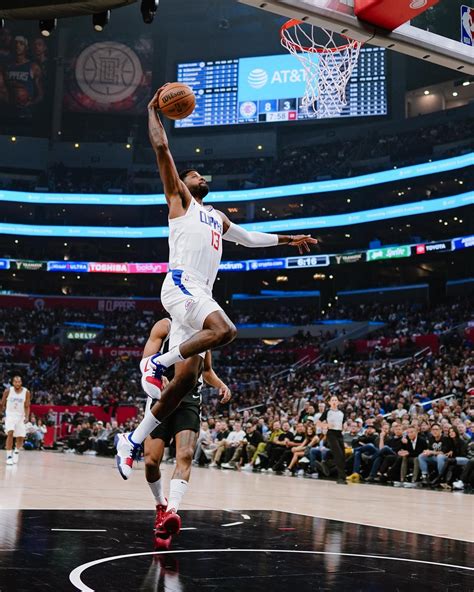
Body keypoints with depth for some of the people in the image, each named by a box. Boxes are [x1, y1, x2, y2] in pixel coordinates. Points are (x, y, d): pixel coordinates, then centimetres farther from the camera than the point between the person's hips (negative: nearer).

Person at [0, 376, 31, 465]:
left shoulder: (26, 392, -8)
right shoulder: (8, 391, -10)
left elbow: (27, 407, -6)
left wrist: (27, 417, -19)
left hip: (21, 416, 2)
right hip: (10, 415, -2)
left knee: (20, 437, 4)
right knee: (10, 433, -22)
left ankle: (16, 452, 34)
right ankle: (9, 456, -18)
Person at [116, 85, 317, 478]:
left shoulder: (217, 217, 32)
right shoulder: (179, 199, 11)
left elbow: (249, 238, 44)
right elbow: (161, 147, 5)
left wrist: (289, 239, 44)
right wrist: (153, 110, 12)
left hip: (202, 294, 8)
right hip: (181, 285, -7)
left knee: (187, 378, -1)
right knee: (225, 331, -33)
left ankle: (133, 441, 6)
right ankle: (159, 363, -15)